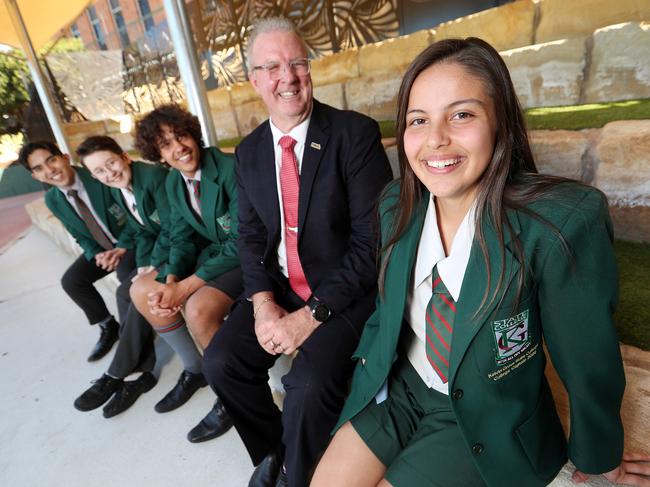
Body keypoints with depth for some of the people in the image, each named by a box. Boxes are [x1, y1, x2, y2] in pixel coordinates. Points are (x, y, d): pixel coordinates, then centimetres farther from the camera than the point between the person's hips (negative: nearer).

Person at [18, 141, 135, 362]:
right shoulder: (52, 199, -2)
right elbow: (80, 235, 7)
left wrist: (122, 248, -23)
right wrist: (96, 254, -13)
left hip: (131, 241, -6)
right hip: (101, 248, 7)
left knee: (126, 288, -29)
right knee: (70, 281, -5)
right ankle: (109, 326, 15)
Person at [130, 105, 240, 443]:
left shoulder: (231, 168, -21)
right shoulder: (173, 183, 3)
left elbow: (242, 242, -24)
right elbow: (181, 238, 7)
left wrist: (186, 286, -23)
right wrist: (171, 281, -13)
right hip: (214, 251, 8)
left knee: (198, 308, -29)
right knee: (141, 291, 3)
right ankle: (194, 370, 20)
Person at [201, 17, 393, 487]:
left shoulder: (355, 133, -11)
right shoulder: (249, 150, 7)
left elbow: (374, 238, -16)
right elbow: (251, 234, 7)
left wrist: (313, 313, -19)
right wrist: (263, 302, -9)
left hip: (345, 290, -5)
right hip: (279, 287, 6)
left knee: (309, 383, -24)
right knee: (221, 361, -5)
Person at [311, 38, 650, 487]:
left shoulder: (564, 223, -27)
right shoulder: (396, 205, -11)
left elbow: (589, 361, -13)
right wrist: (371, 366, 5)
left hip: (489, 421, -3)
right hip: (397, 388, 4)